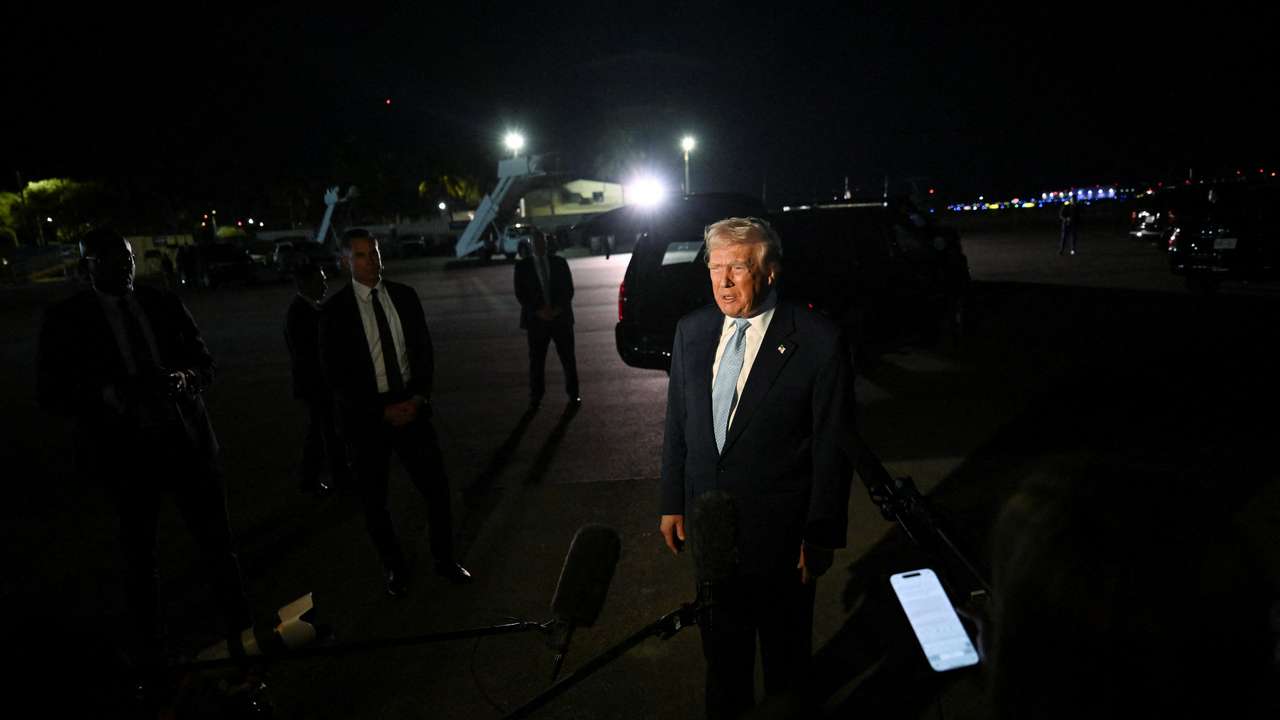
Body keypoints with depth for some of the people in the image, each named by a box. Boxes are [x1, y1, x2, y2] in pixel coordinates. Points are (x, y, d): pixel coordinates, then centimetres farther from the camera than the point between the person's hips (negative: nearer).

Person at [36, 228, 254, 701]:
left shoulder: (165, 304, 3)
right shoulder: (66, 319, -3)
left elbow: (204, 363, 7)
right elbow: (51, 393, -5)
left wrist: (183, 378, -16)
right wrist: (107, 393, -24)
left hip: (186, 442, 1)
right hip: (125, 454, -1)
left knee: (218, 545, 8)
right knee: (139, 560, 14)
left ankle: (242, 636, 25)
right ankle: (150, 662, 31)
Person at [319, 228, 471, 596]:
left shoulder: (405, 296, 2)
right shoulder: (335, 310, -8)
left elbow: (424, 351, 5)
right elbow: (336, 375, -9)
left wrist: (419, 397, -8)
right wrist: (382, 411, -13)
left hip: (410, 406, 3)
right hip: (365, 417, -2)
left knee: (436, 485, 5)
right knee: (374, 500, 9)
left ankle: (445, 559, 26)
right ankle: (395, 569, 30)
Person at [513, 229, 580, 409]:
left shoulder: (559, 262, 5)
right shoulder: (522, 266, 2)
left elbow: (569, 289, 4)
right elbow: (520, 294, -1)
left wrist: (559, 308, -11)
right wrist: (538, 310, -13)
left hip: (561, 317, 1)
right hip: (536, 320, -1)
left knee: (568, 359, 5)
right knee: (536, 361, 3)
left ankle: (573, 394, 17)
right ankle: (536, 397, 14)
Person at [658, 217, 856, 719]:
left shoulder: (818, 342, -17)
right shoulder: (692, 331, -3)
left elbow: (833, 447, -12)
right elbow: (676, 424, 5)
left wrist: (823, 534, -9)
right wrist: (672, 503, 7)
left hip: (780, 531, -4)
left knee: (785, 642, 20)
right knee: (721, 638, 24)